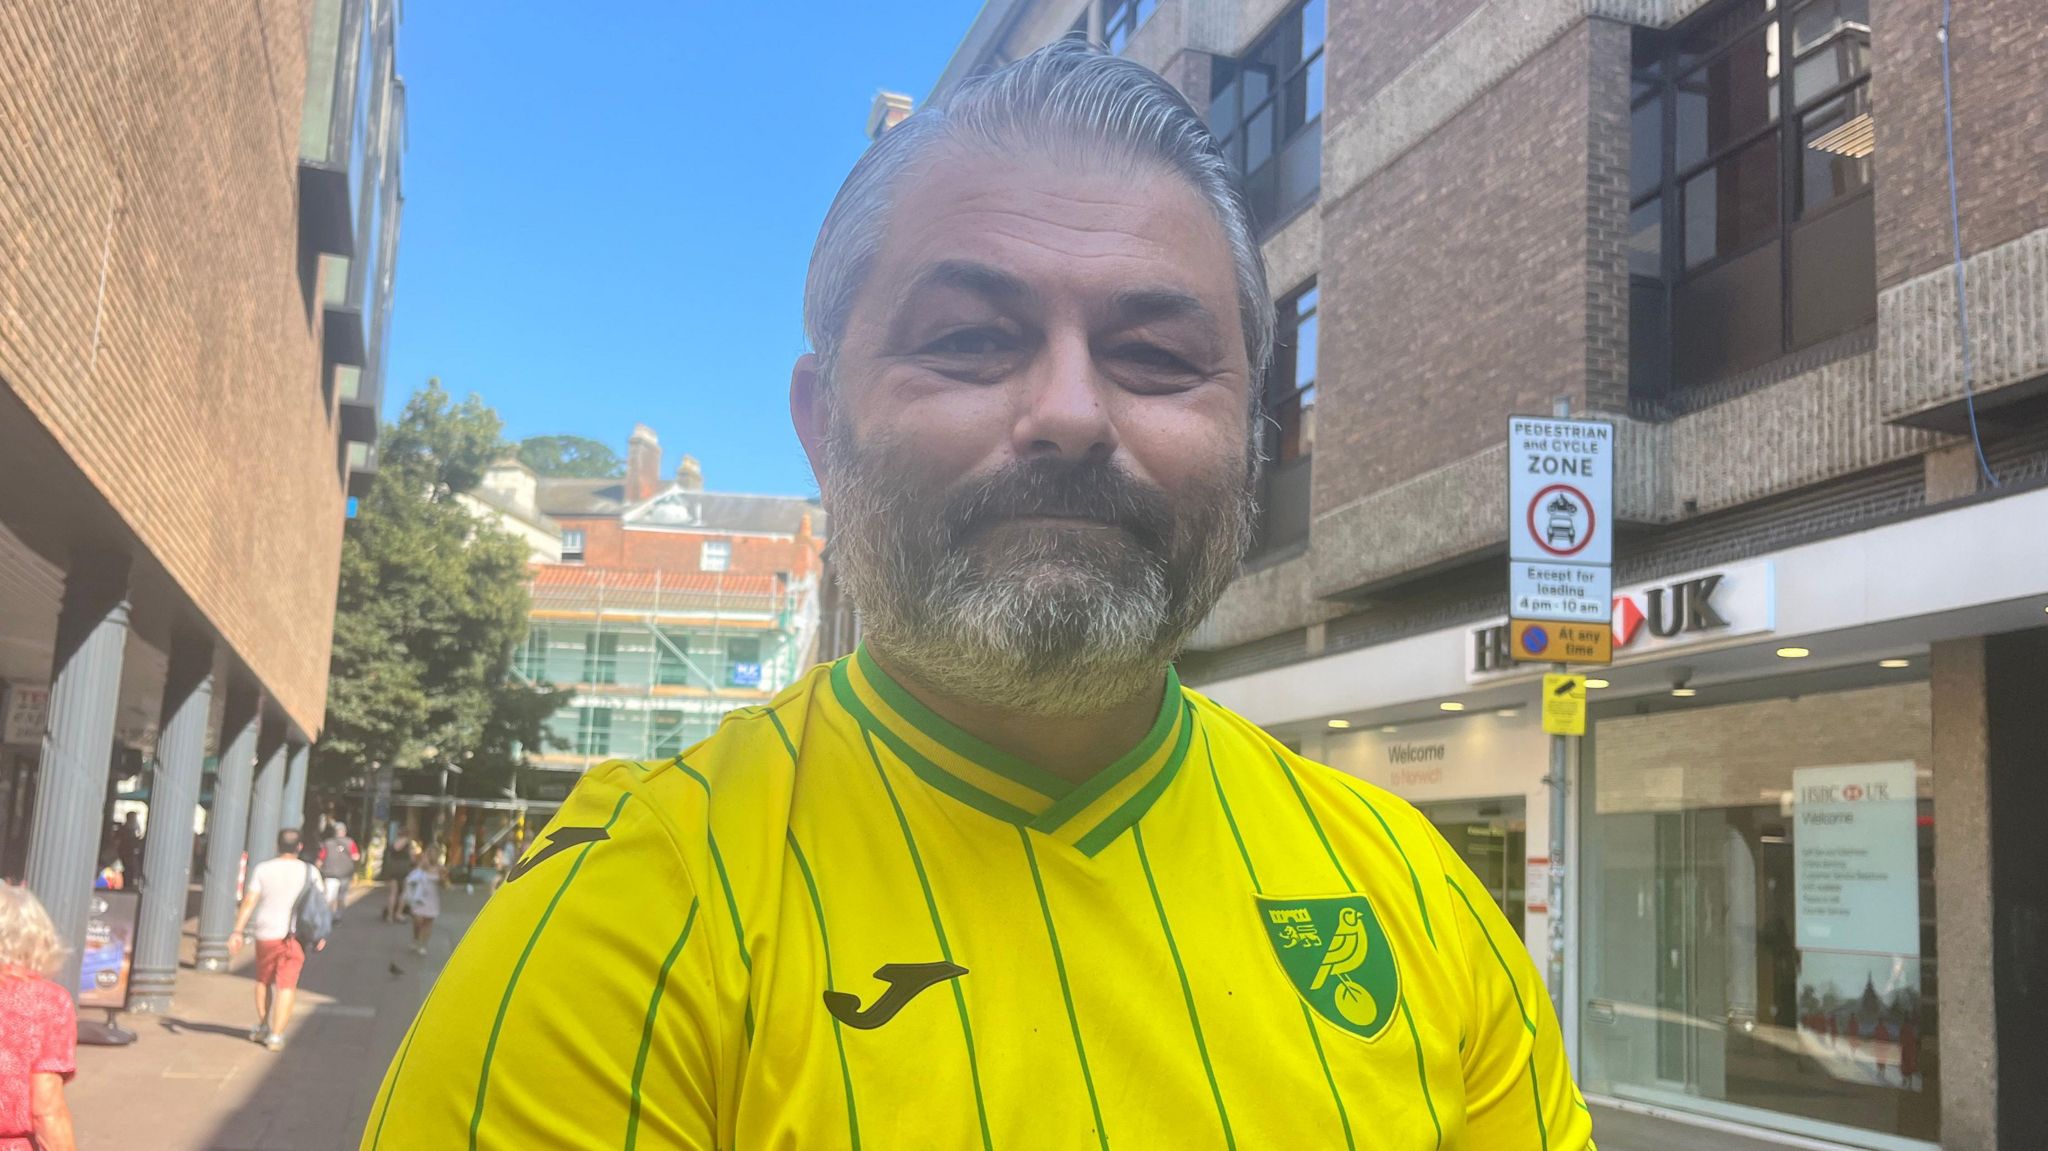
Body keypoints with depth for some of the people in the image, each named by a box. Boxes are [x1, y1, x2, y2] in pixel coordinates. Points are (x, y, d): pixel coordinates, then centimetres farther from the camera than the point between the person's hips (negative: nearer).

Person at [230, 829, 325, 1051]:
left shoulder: (262, 869, -2)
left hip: (266, 933, 1)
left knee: (264, 979, 22)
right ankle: (276, 1035, -6)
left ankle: (263, 1026, 31)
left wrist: (237, 931, -7)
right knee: (287, 985, 1)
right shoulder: (309, 872, -1)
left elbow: (249, 902, -8)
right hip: (295, 935, -1)